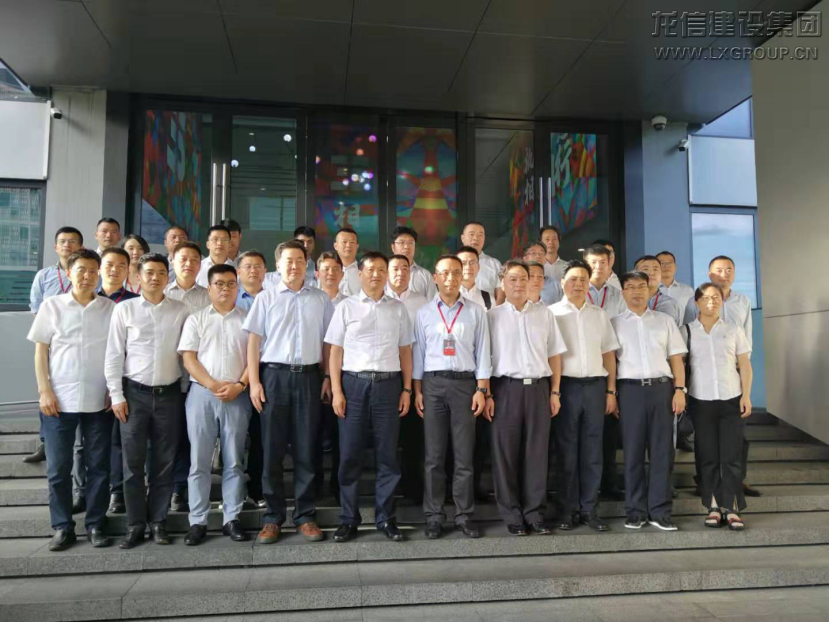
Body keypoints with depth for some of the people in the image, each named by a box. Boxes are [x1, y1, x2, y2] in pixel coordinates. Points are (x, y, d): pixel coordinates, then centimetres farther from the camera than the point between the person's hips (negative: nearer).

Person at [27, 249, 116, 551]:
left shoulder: (111, 309, 4)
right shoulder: (51, 306, 3)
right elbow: (40, 351, 3)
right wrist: (44, 391, -5)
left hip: (99, 401, 0)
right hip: (60, 400, 0)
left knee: (99, 467, 6)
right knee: (58, 468, 6)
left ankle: (95, 524, 18)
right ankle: (62, 526, 18)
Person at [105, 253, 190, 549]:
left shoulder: (181, 310, 4)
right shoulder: (124, 309, 2)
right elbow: (114, 354, 2)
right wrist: (117, 395, -3)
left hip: (169, 393, 1)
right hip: (135, 392, 0)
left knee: (164, 462, 7)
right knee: (133, 462, 4)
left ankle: (158, 521, 19)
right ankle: (135, 524, 16)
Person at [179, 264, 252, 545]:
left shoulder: (247, 320, 9)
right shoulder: (196, 319, 8)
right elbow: (188, 357, 0)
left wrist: (239, 385, -11)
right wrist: (213, 385, -12)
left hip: (237, 396, 0)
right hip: (201, 394, 0)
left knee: (233, 461, 4)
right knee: (199, 461, 3)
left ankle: (231, 519, 13)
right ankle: (197, 521, 11)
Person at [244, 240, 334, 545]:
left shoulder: (321, 299, 9)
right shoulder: (266, 298, 6)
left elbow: (328, 342, 10)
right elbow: (254, 341, 3)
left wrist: (327, 376, 3)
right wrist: (254, 382, -5)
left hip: (309, 376, 1)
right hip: (274, 375, 0)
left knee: (305, 449, 5)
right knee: (272, 449, 3)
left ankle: (305, 516, 15)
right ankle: (272, 518, 14)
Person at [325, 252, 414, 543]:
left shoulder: (398, 309, 10)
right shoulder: (346, 307, 5)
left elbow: (405, 351, 10)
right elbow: (336, 351, 3)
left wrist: (407, 389, 5)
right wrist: (337, 391, -4)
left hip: (388, 383, 1)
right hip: (354, 382, -1)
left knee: (387, 454, 6)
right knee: (350, 454, 3)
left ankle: (385, 517, 18)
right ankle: (348, 518, 16)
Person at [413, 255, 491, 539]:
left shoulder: (476, 312, 6)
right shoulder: (423, 313, 7)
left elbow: (482, 352, 4)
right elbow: (418, 353, 6)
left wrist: (482, 390, -2)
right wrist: (417, 391, 1)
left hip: (465, 383, 0)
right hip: (433, 384, 0)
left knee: (464, 454, 4)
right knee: (434, 454, 4)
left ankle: (464, 515, 14)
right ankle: (434, 516, 14)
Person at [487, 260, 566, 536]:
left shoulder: (545, 314, 11)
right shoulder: (492, 316, 4)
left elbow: (554, 355, 11)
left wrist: (554, 391, 5)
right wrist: (487, 394, -7)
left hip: (539, 387, 2)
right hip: (506, 388, -2)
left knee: (537, 451, 5)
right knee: (506, 452, 2)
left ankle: (535, 513, 14)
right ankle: (512, 515, 12)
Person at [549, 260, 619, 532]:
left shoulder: (600, 315, 13)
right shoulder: (551, 313, 2)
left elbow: (609, 354, 13)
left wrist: (611, 390, 6)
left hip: (596, 386, 3)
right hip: (565, 386, -3)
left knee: (592, 451, 7)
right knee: (566, 451, 3)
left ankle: (589, 509, 16)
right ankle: (568, 510, 12)